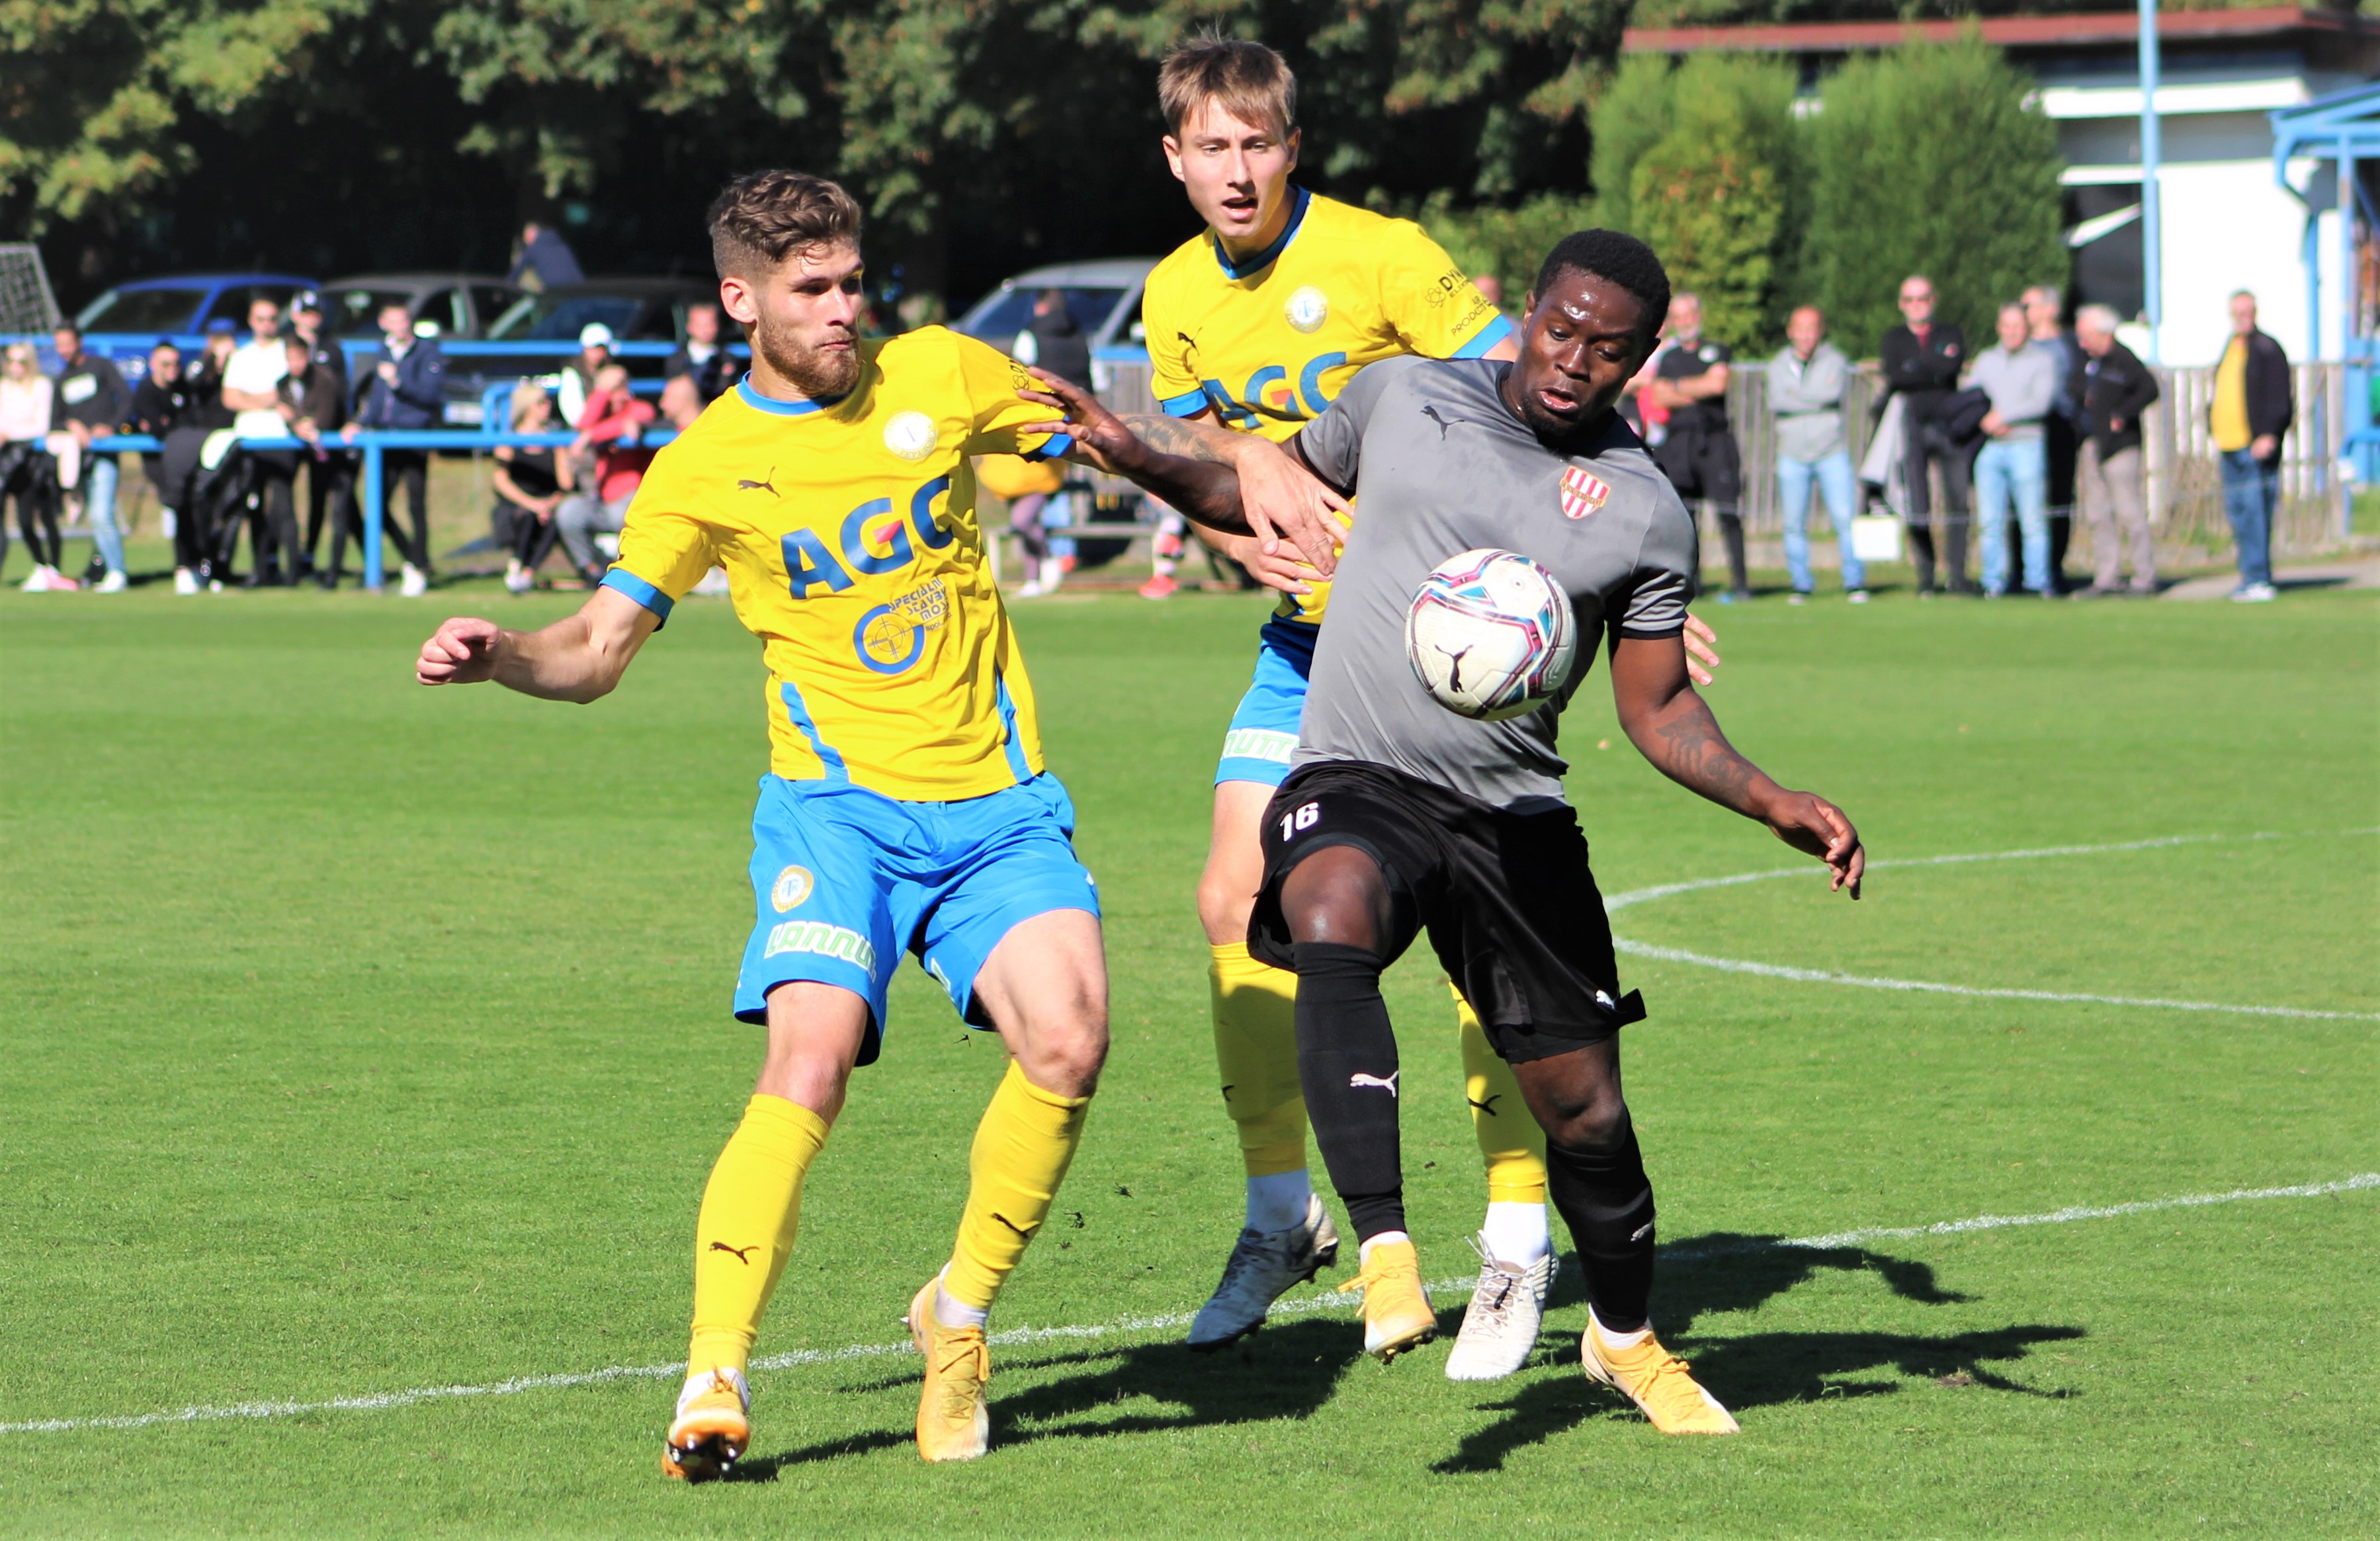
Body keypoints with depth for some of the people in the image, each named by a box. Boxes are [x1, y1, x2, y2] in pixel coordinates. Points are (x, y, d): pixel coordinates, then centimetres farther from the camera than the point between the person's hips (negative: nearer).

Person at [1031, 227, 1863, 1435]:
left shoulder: (1645, 513, 2)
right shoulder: (1404, 395, 5)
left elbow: (1658, 711, 9)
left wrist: (1770, 803, -6)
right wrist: (1137, 459, 4)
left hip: (1516, 821, 2)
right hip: (1353, 787, -2)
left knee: (1584, 1108, 5)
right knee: (1333, 918, -37)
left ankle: (1625, 1337, 35)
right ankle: (1385, 1254, -45)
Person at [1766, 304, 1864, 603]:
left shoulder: (1835, 361, 5)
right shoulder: (1779, 365, 11)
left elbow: (1833, 392, -14)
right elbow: (1776, 402, -5)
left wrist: (1796, 393, -5)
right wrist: (1816, 399, -10)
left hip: (1831, 453, -2)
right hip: (1792, 454, 2)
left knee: (1845, 518, -9)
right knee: (1794, 524, -1)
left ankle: (1855, 581, -2)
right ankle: (1801, 584, 8)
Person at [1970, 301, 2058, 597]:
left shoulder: (2041, 362, 6)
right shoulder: (1986, 360, 19)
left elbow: (2041, 403, -6)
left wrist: (2003, 416, -9)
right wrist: (1986, 421, -5)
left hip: (2026, 446, -4)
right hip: (1990, 448, 4)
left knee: (2033, 519, -8)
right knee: (1991, 520, -1)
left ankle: (2039, 581, -6)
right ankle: (1994, 581, 2)